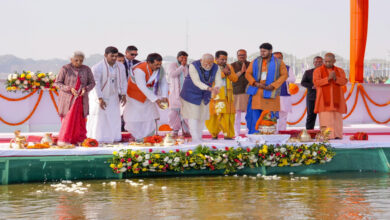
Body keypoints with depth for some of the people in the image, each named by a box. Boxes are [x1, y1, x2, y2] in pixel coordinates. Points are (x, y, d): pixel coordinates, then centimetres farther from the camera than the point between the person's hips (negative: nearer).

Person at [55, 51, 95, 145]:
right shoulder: (65, 69, -7)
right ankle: (63, 140, -5)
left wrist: (85, 89, -14)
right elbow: (57, 83, -7)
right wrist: (70, 89, -19)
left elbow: (92, 83, 7)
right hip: (67, 98, -3)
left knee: (80, 120, 3)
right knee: (69, 118, -8)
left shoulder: (86, 69, 1)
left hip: (81, 98, 3)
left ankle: (79, 140, 11)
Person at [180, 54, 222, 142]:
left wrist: (216, 88, -42)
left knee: (202, 115, 7)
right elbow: (197, 82, -31)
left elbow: (218, 82, -19)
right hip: (191, 92, -5)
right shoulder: (194, 66, -25)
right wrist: (209, 88, -44)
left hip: (205, 95, 5)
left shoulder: (216, 68, -12)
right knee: (193, 115, -8)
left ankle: (199, 138, 17)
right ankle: (195, 139, -11)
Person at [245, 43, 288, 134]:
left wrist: (273, 86, -11)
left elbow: (284, 75, 1)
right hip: (257, 91, 2)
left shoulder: (278, 63, 4)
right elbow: (248, 73, 8)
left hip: (270, 92, -2)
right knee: (255, 114, -4)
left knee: (269, 115, -5)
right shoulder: (255, 62, 11)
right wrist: (256, 83, -11)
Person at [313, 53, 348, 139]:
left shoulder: (340, 71, 11)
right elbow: (316, 82, -10)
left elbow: (344, 81, -2)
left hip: (336, 99, 3)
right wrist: (328, 78, -20)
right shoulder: (318, 71, 4)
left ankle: (337, 135, -2)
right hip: (324, 99, -2)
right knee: (325, 118, -11)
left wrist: (336, 78, -21)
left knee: (337, 118, -2)